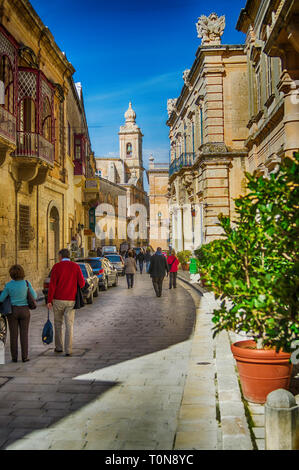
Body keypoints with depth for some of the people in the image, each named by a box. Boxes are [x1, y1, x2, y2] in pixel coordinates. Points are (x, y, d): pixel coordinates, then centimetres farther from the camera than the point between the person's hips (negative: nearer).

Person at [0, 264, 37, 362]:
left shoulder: (8, 285, -11)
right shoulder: (27, 284, -11)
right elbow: (34, 297, -2)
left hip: (12, 311, 0)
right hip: (24, 311, 0)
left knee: (13, 334, 8)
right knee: (24, 334, 6)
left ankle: (14, 357, 10)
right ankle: (24, 357, 6)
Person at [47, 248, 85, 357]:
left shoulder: (56, 267, -4)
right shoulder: (75, 266, 0)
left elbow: (52, 284, -9)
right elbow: (82, 283, -4)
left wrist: (49, 300, -5)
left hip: (58, 300, -1)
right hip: (71, 301, 1)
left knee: (58, 323, 15)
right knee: (69, 325, 2)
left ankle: (59, 347, 24)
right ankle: (68, 350, -4)